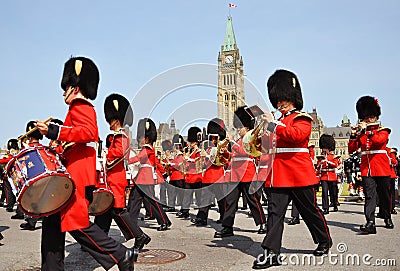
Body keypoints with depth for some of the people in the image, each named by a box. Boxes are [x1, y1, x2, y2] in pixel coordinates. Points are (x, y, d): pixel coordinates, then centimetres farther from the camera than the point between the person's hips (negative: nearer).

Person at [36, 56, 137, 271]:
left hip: (77, 176, -11)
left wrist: (55, 132, -30)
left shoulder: (80, 106, -7)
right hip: (72, 175, 11)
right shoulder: (83, 108, 24)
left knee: (76, 222, -11)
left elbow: (89, 132, -25)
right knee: (53, 220, 11)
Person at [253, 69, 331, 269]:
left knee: (310, 210, 9)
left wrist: (273, 126, -20)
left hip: (299, 174, -5)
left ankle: (324, 241, 32)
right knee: (275, 212, -3)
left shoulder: (302, 119, -1)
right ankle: (271, 252, -4)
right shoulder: (279, 122, 19)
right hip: (278, 175, 6)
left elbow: (297, 135, -23)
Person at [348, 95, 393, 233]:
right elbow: (351, 150, 5)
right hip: (366, 168, 2)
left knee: (384, 195, 10)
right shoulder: (361, 133, 13)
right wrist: (353, 135, -7)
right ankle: (370, 223, -17)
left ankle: (387, 219, 31)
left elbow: (379, 140, -21)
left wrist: (366, 130, -17)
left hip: (381, 168, -2)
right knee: (369, 195, -8)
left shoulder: (382, 130, 3)